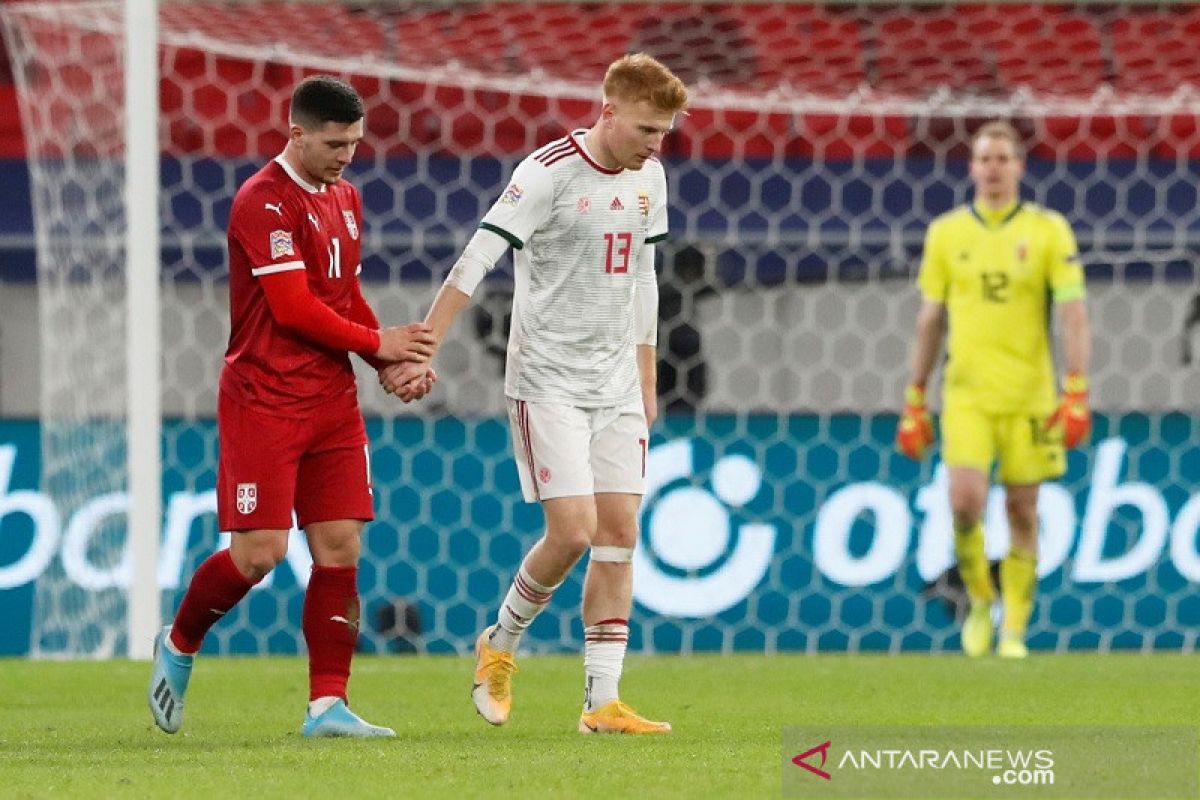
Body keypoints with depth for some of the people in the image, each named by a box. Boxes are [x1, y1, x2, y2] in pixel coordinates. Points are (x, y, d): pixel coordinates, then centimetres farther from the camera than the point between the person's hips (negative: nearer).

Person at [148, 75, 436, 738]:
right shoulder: (265, 202, -13)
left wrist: (396, 360, 6)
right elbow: (294, 309, -18)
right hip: (264, 401, -8)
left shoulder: (345, 198, 15)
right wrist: (376, 343, -9)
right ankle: (178, 646, 17)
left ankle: (327, 705, 1)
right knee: (259, 551, -9)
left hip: (332, 398, 8)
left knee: (340, 547, 0)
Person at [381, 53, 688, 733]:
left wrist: (647, 382, 19)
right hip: (547, 381, -7)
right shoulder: (548, 174, -15)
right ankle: (500, 644, 13)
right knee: (573, 531, -13)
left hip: (616, 383, 7)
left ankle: (603, 702, 2)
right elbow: (475, 263, -18)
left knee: (620, 531, 0)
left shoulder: (648, 178, 7)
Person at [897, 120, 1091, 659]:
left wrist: (1077, 393, -14)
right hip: (966, 393, 1)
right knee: (966, 503, -15)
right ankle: (980, 600, 10)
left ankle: (1014, 630, 12)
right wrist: (913, 402, 9)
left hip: (1029, 395, -1)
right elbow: (930, 320, 10)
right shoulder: (946, 232, 6)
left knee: (1022, 511, 2)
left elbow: (1072, 313, -4)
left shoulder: (1049, 230, 0)